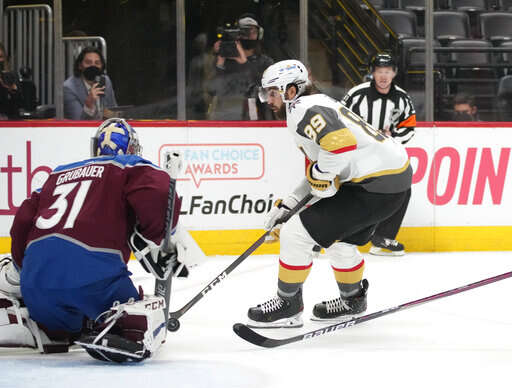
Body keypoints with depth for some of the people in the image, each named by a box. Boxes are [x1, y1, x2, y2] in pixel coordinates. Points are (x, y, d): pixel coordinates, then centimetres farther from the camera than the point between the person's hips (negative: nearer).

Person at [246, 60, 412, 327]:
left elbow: (341, 143, -29)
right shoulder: (315, 107, 22)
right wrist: (287, 205, 20)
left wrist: (319, 173, -13)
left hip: (376, 185, -11)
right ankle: (353, 301, 47)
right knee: (337, 239, 30)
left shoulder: (305, 109, -11)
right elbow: (320, 179, 26)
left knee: (297, 233, -7)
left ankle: (288, 306, 7)